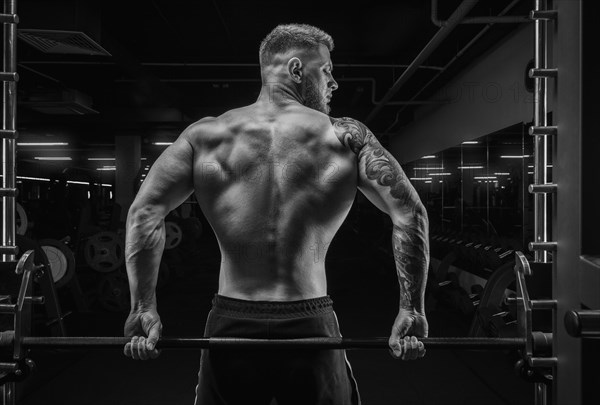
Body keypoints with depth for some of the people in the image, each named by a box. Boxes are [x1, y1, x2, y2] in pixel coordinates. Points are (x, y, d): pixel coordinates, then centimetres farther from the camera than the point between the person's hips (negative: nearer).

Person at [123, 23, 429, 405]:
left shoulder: (206, 135, 3)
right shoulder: (346, 136, 0)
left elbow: (145, 211, -4)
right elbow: (411, 213, -8)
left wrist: (144, 309, -1)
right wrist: (411, 310, -3)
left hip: (231, 326, 2)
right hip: (310, 328, -1)